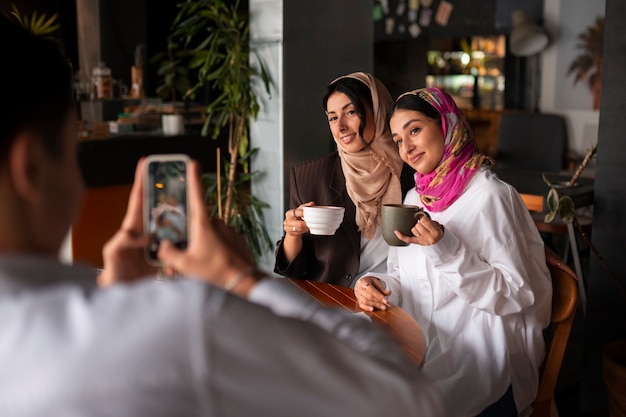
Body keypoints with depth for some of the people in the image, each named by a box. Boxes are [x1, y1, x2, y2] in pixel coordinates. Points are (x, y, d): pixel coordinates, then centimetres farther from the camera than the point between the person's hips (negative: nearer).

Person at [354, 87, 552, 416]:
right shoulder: (414, 197, 12)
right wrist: (377, 285, -6)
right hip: (423, 345, 6)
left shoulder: (490, 196, -11)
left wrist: (446, 250, -24)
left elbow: (516, 295, -13)